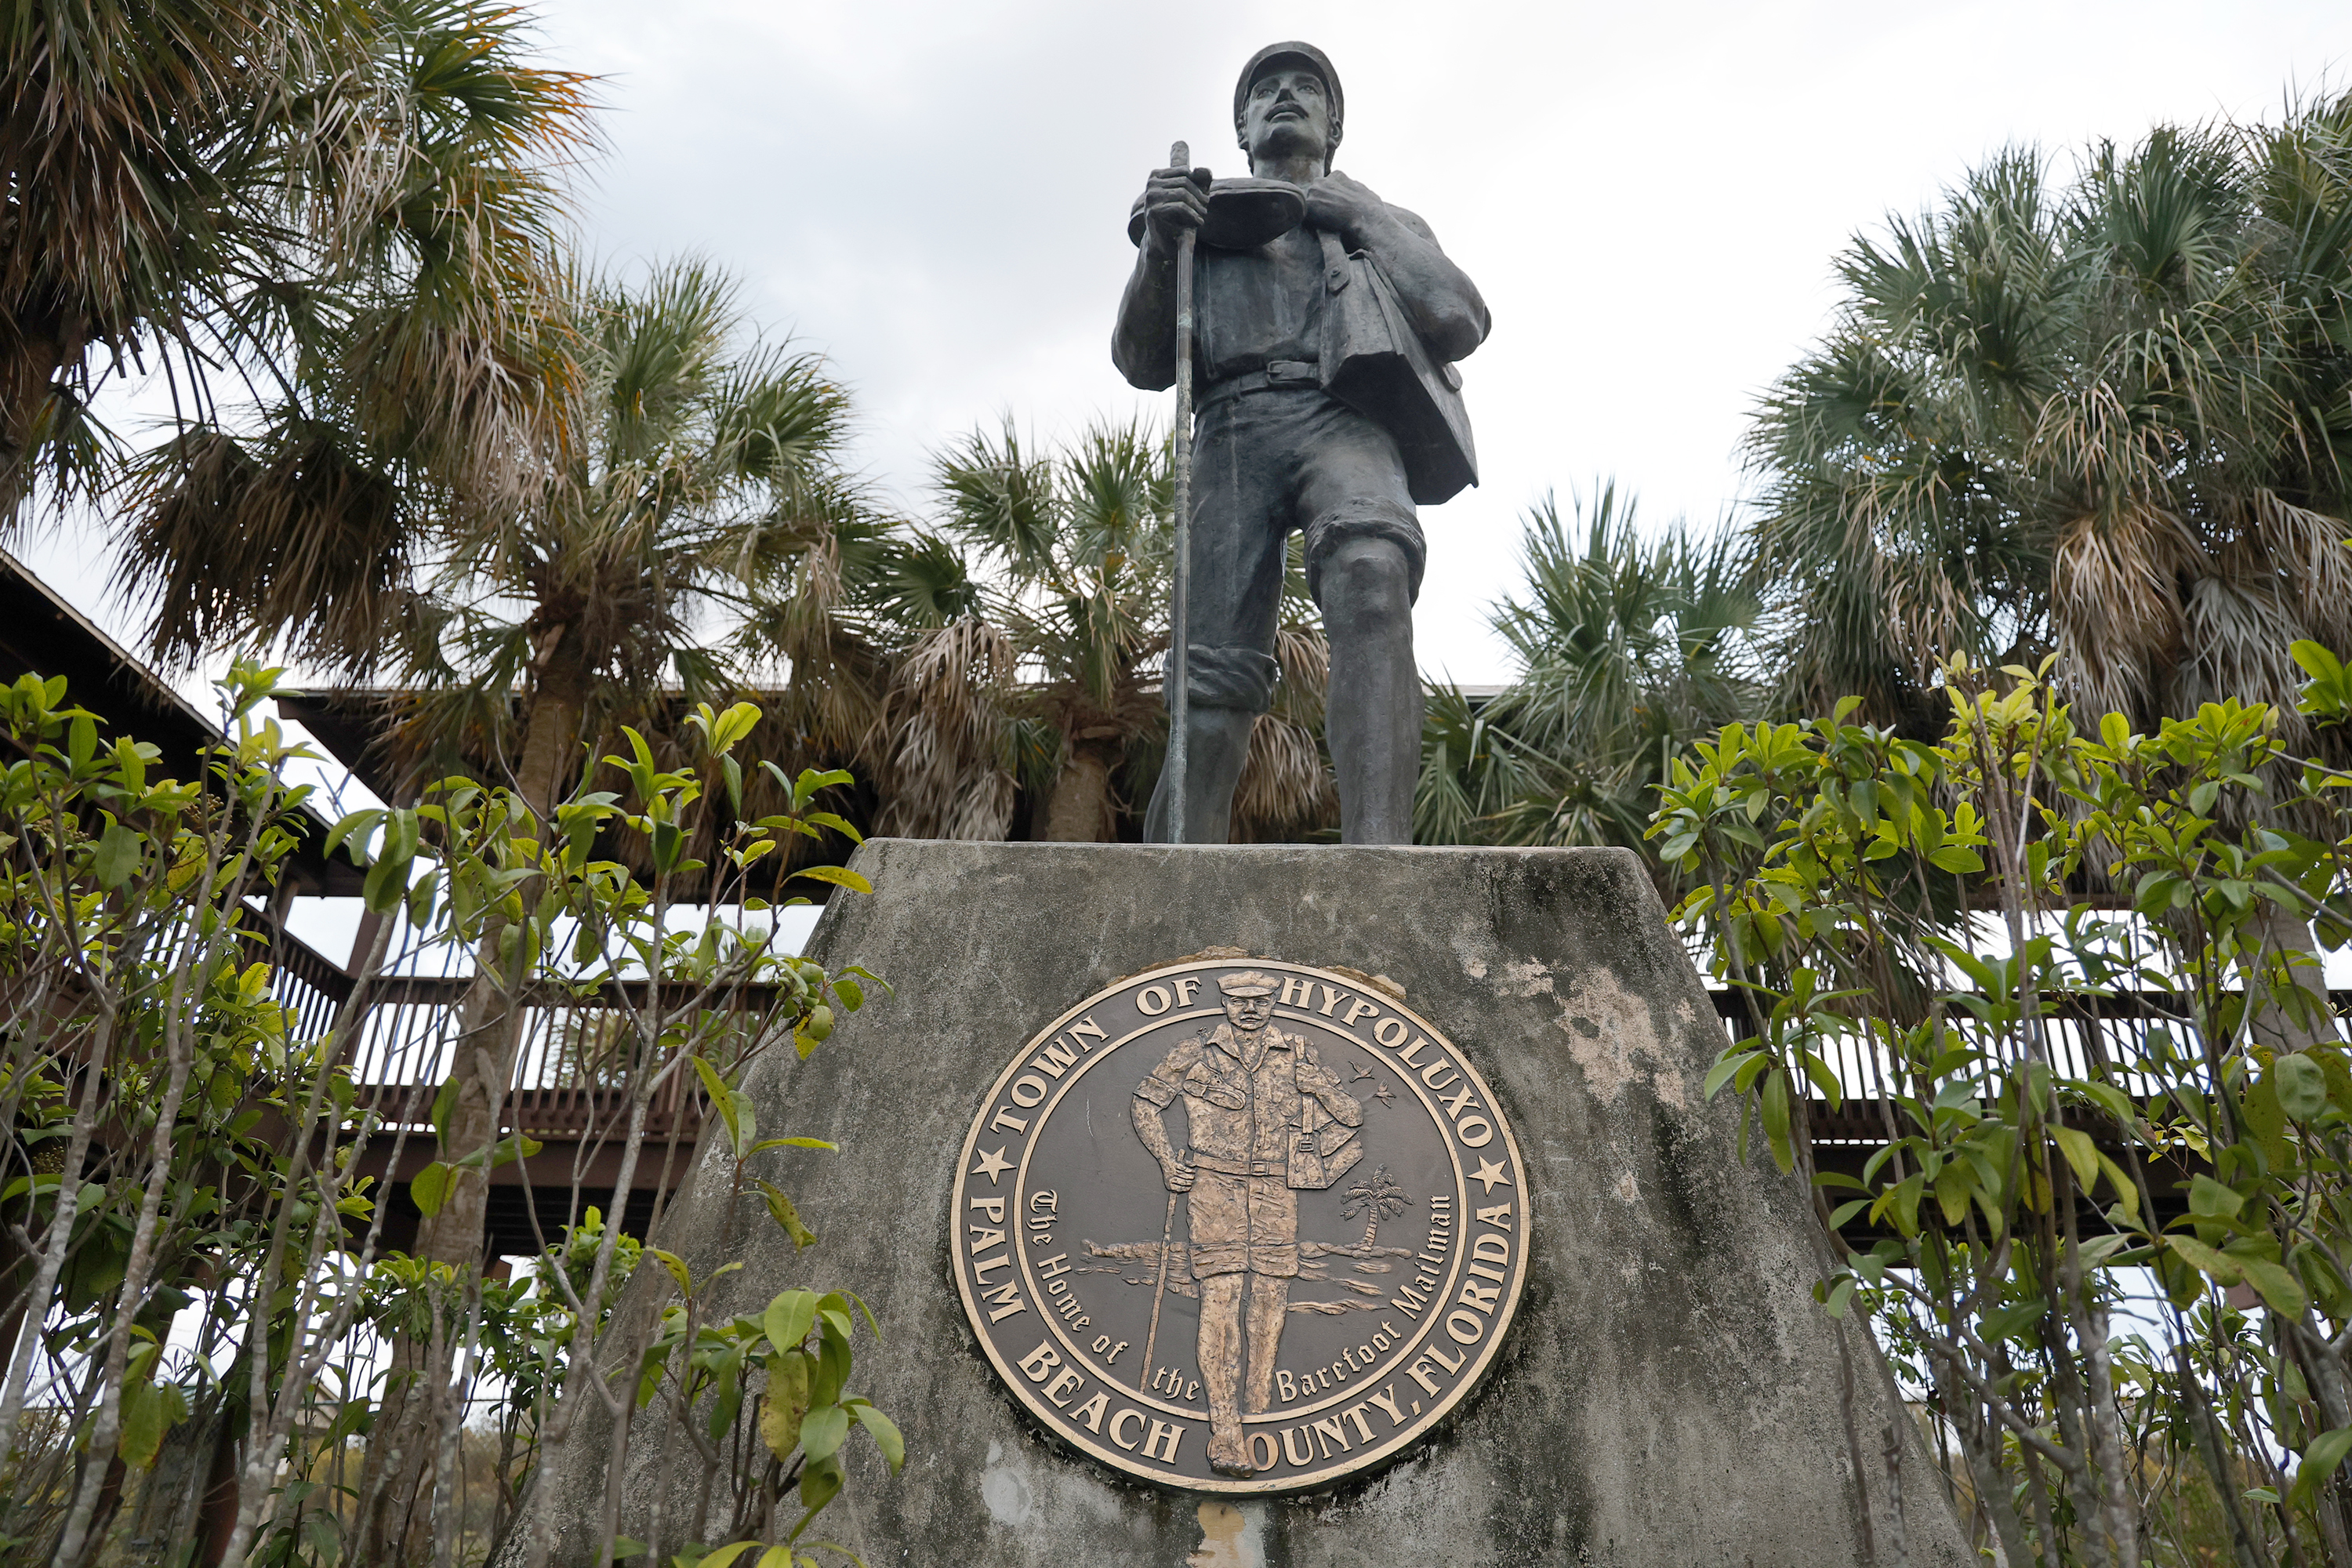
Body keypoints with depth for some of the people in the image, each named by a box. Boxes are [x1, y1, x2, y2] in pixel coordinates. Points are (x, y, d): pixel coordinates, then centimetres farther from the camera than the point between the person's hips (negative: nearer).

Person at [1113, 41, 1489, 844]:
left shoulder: (1381, 221, 31)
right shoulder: (1205, 223, 32)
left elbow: (1461, 325, 13)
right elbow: (1143, 363, 17)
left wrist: (1364, 220, 10)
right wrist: (1157, 243, 1)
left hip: (1342, 418, -1)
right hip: (1231, 432, 2)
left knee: (1371, 574, -35)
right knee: (1214, 679, -17)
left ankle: (1379, 883, -50)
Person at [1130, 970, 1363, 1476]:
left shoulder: (1298, 1056, 5)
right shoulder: (1196, 1054, 0)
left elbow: (1353, 1116, 7)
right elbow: (1145, 1102, 11)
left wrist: (1319, 1086, -13)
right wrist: (1168, 1162, 2)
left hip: (1275, 1192, 3)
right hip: (1214, 1187, -3)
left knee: (1271, 1296, 7)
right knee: (1221, 1296, -11)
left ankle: (1258, 1410, 24)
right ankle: (1226, 1435, -12)